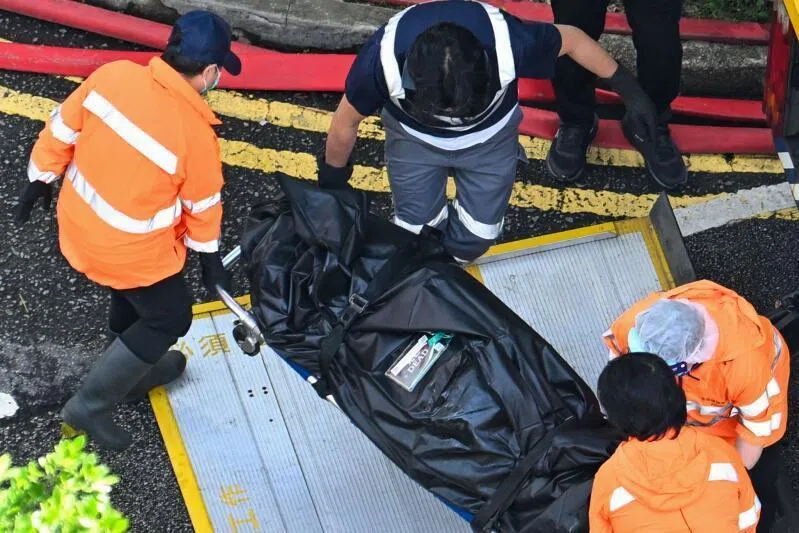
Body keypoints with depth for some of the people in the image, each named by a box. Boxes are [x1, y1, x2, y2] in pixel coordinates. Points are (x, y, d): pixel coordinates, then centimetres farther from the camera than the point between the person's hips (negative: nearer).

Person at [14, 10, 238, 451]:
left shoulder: (113, 74, -15)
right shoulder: (195, 132, -26)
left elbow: (61, 129, -3)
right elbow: (203, 205, -10)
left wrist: (41, 179, 13)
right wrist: (210, 258, 8)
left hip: (80, 223, 6)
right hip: (131, 250, -6)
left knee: (134, 297, 32)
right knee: (169, 317, 17)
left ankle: (137, 371, 55)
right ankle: (90, 406, 19)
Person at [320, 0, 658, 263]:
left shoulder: (510, 43, -42)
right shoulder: (382, 59, -41)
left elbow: (570, 39, -18)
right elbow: (346, 122, -19)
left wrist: (626, 86, -8)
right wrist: (331, 185, -2)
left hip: (490, 134, 0)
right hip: (414, 137, 0)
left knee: (476, 236, 2)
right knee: (416, 229, -2)